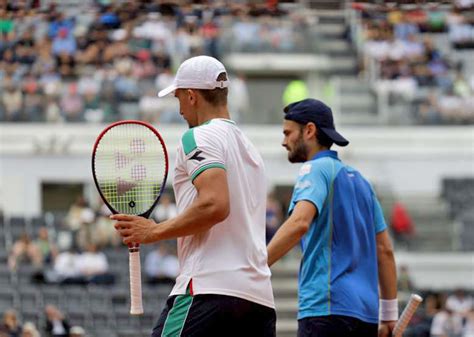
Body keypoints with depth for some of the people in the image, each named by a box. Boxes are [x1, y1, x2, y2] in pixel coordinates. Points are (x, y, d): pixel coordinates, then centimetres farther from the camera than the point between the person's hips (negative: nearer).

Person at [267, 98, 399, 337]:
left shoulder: (316, 168, -3)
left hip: (328, 309, -9)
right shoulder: (358, 179, 22)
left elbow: (299, 223, -21)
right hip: (365, 312, 9)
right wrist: (390, 315, 22)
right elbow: (384, 250, 21)